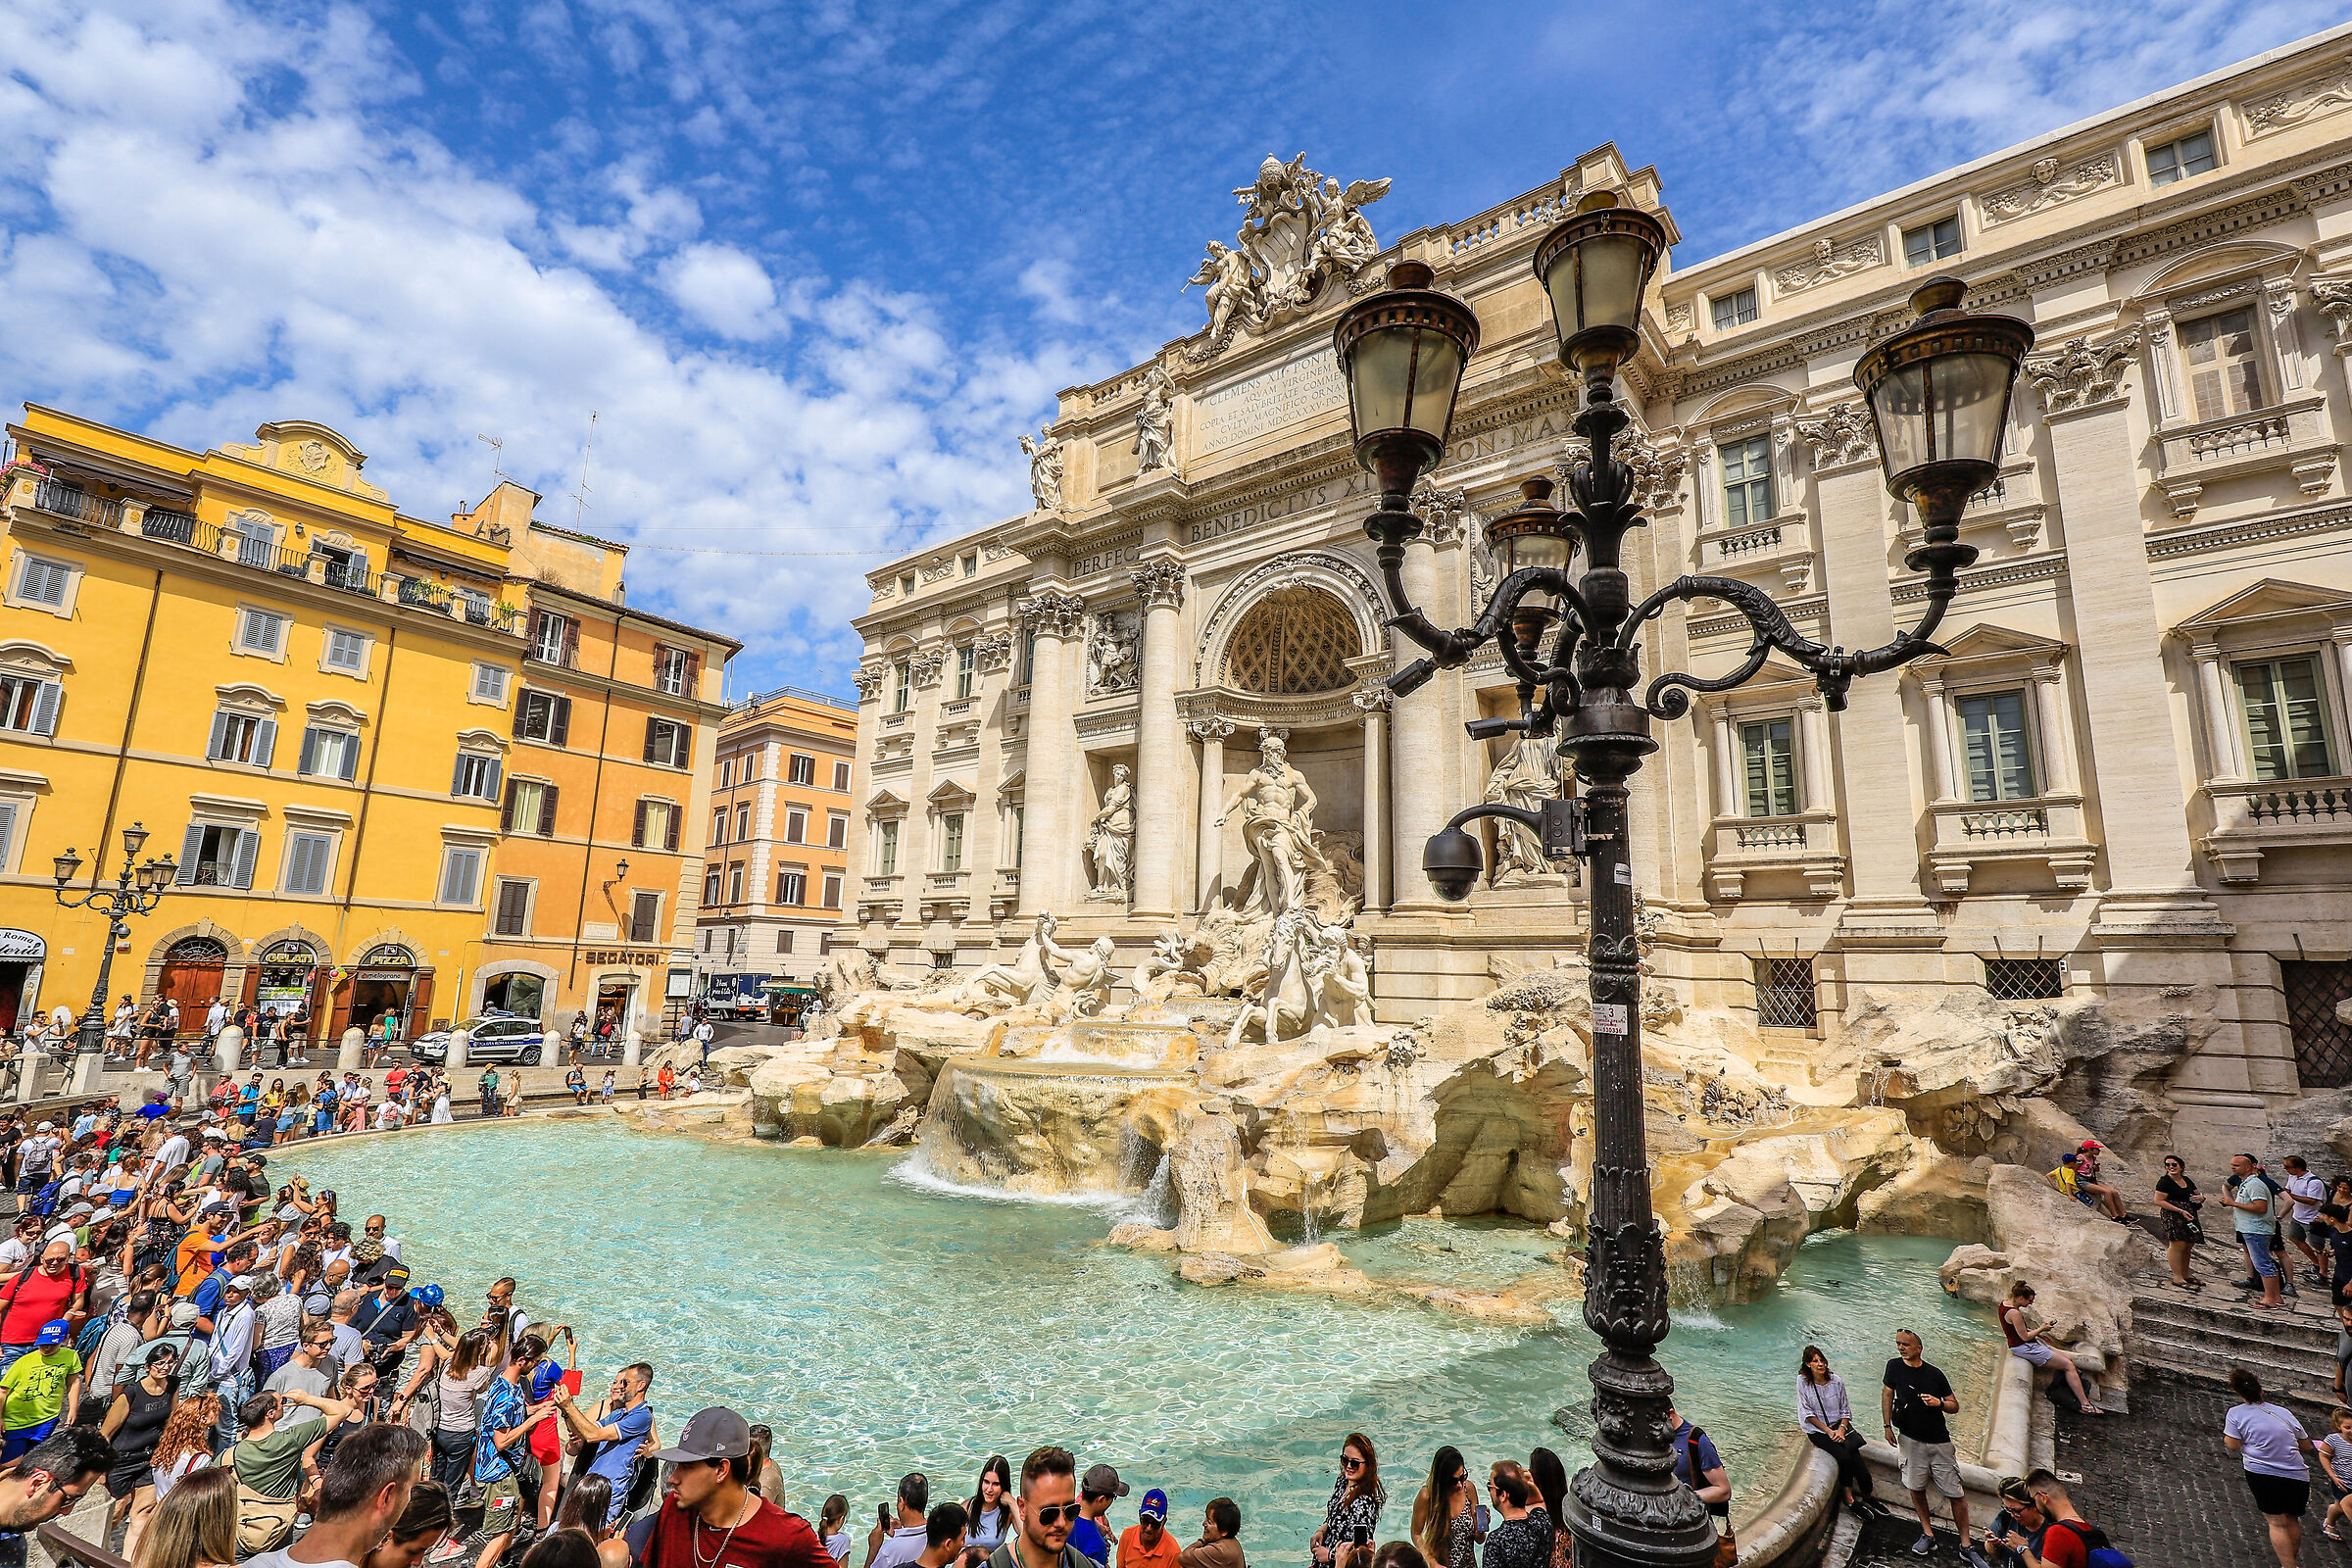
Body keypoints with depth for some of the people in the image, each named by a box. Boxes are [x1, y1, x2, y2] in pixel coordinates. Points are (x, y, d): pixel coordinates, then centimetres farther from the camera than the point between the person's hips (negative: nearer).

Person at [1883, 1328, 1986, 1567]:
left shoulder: (1935, 1374, -5)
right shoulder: (1894, 1366, -3)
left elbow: (1955, 1406, 3)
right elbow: (1887, 1394, 7)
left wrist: (1939, 1403, -18)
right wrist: (1887, 1426, 5)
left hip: (1939, 1442, -1)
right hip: (1910, 1439, 1)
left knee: (1956, 1494, 1)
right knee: (1915, 1488, 6)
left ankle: (1966, 1546, 14)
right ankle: (1928, 1534, 22)